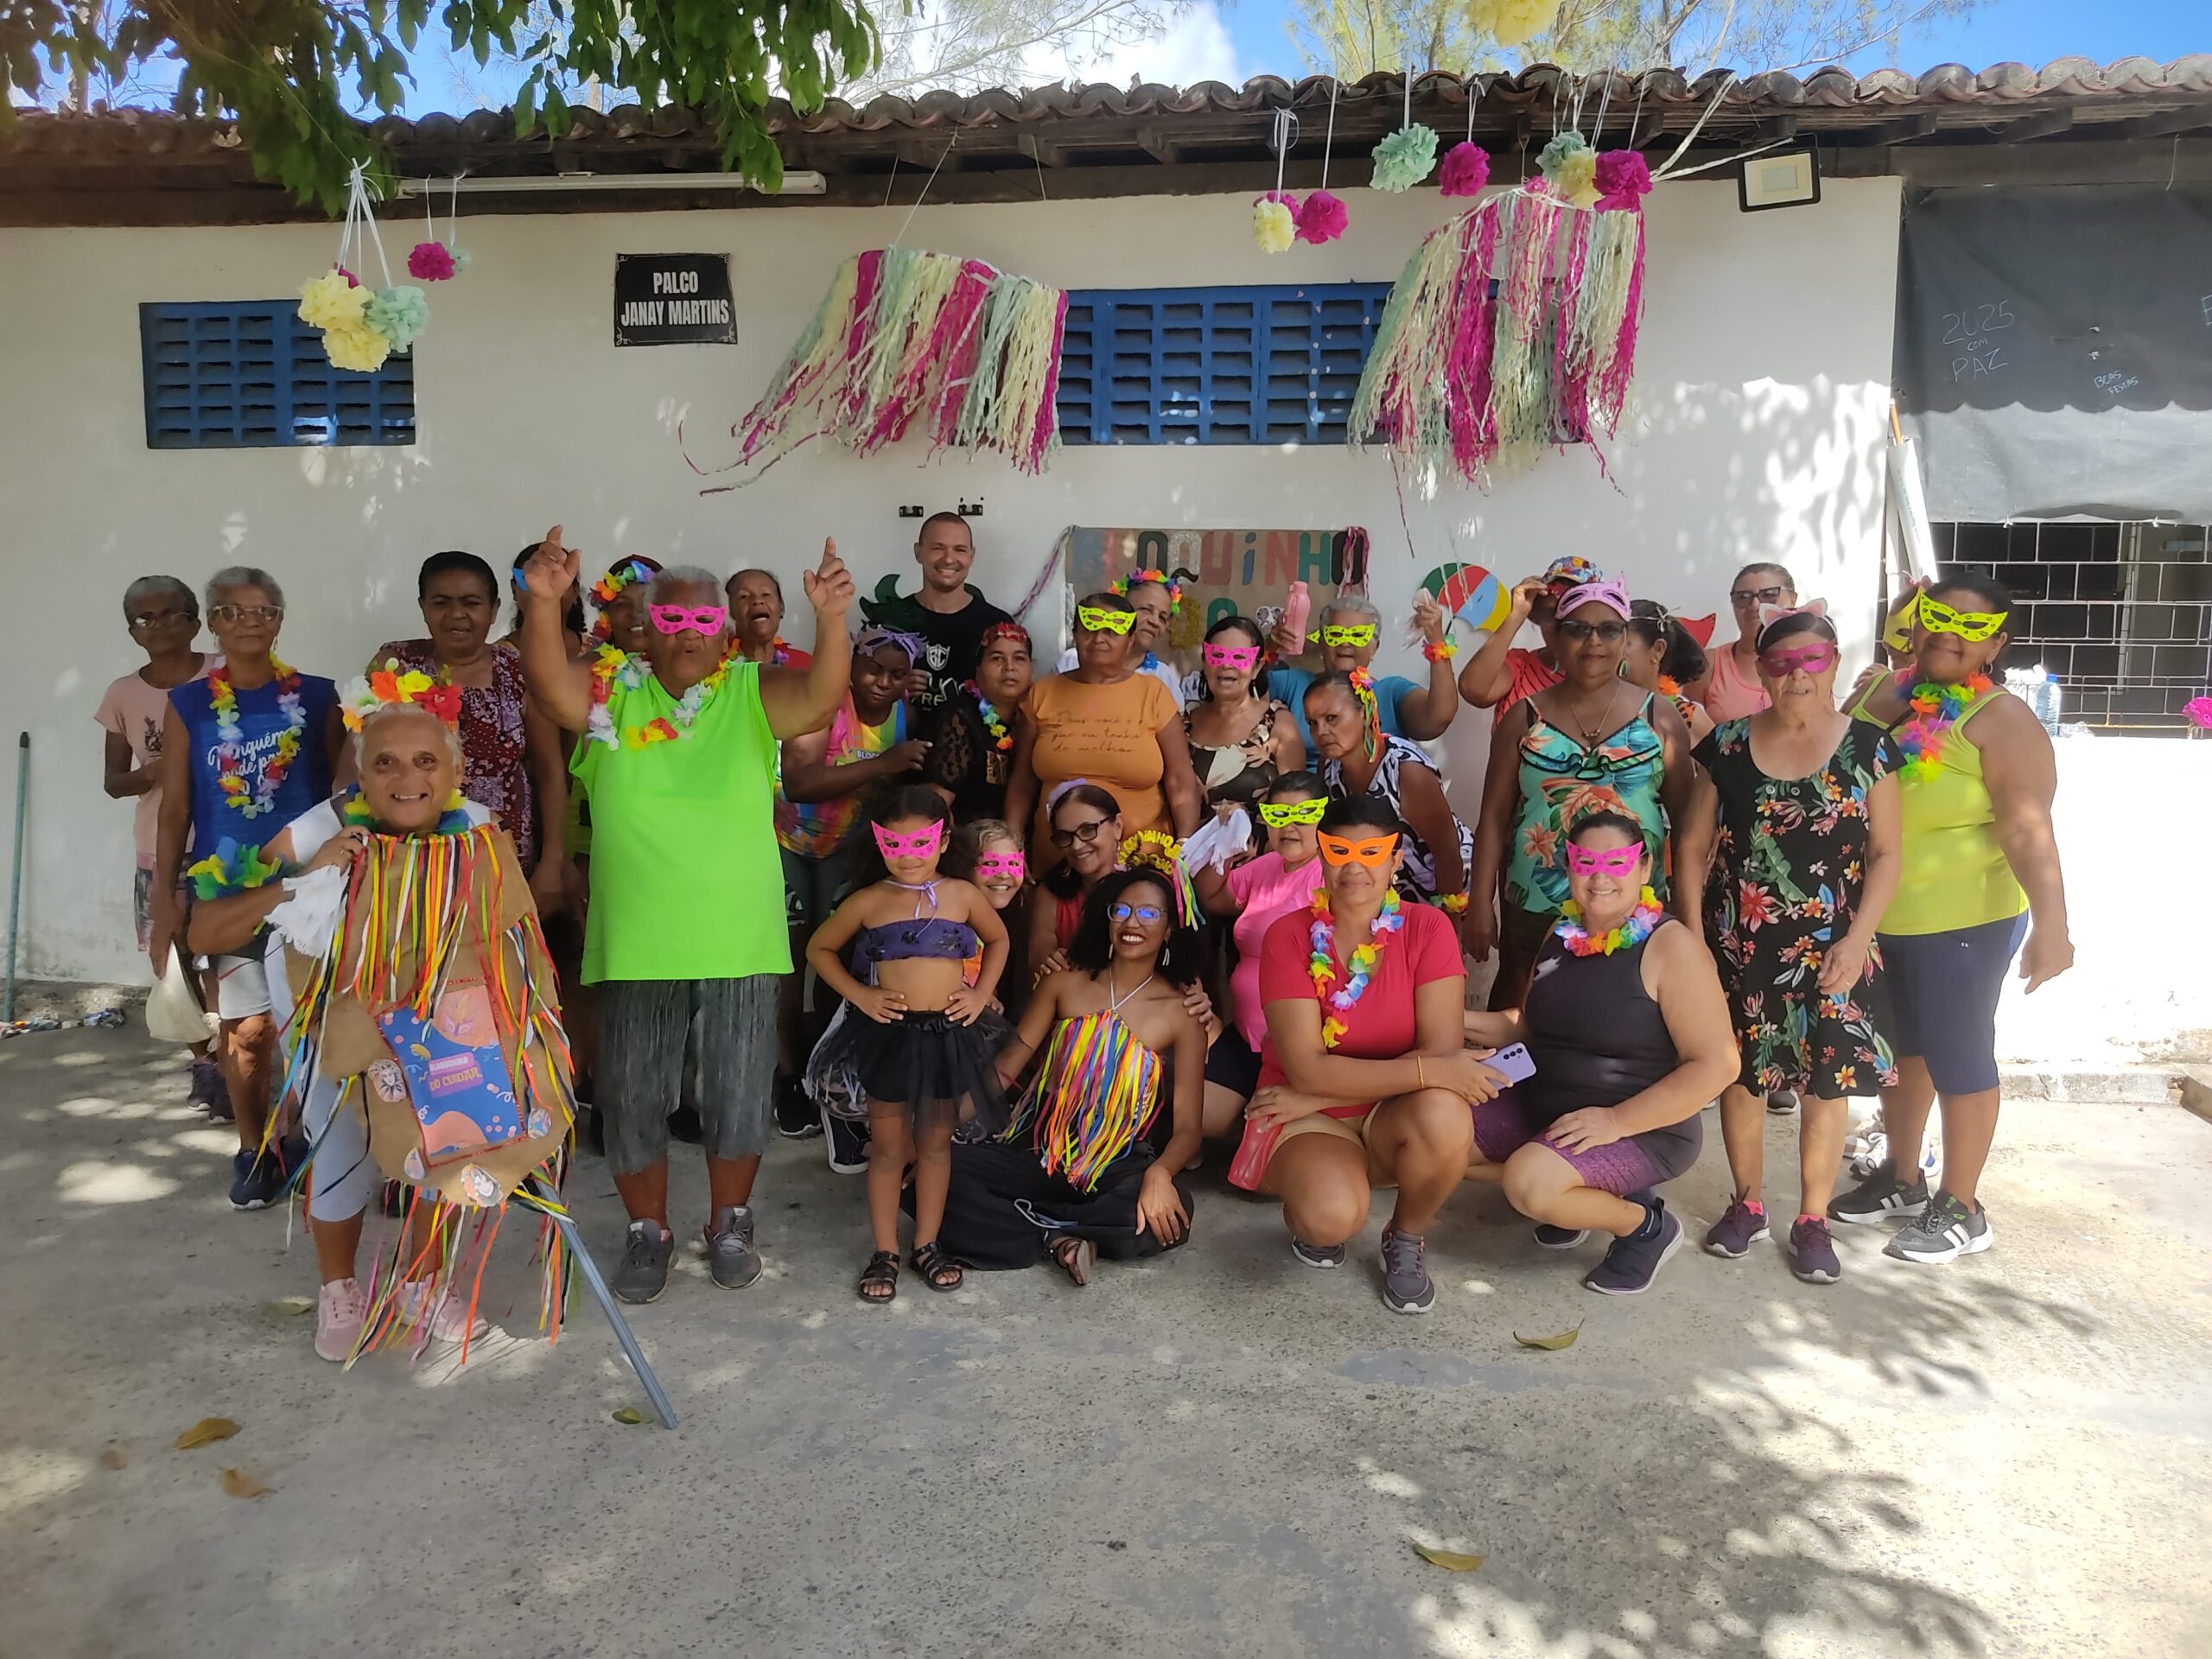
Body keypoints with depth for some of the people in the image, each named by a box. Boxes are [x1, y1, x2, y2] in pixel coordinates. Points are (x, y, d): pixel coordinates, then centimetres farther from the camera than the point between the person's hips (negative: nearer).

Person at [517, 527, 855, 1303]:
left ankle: (729, 1224, 32)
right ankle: (648, 1231, 31)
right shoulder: (611, 694, 1)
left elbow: (822, 698, -18)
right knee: (633, 1098, 11)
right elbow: (547, 678, -16)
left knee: (737, 1095, 10)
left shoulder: (755, 694, -1)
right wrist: (545, 602, -33)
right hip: (635, 942, 1)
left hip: (740, 941, 0)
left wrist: (831, 620, -35)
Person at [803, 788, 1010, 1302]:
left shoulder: (963, 894, -1)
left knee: (936, 1143, 13)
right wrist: (858, 994, -5)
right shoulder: (869, 901, -5)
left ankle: (927, 1244, 26)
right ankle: (885, 1252, 18)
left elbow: (997, 939, 16)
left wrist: (981, 993, 3)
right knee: (888, 1147, 8)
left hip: (949, 1034, 2)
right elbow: (819, 948, 6)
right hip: (889, 1034, -1)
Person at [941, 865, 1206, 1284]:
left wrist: (1160, 1173, -29)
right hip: (1033, 1152, 2)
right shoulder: (1067, 983, 5)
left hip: (1115, 1170, -2)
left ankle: (1026, 1222, -18)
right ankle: (1058, 1239, -17)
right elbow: (1004, 1068, 5)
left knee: (1168, 1211, -36)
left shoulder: (1182, 1011, -2)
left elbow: (1187, 1127, -7)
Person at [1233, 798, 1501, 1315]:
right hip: (1305, 1121, -1)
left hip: (1394, 1119, 2)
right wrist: (1429, 1071, -27)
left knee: (1444, 1115, -34)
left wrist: (1319, 1094, -20)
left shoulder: (1427, 928, -8)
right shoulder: (1289, 936, -11)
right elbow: (1306, 1069, -19)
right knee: (1332, 1214, -34)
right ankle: (1303, 1213, 7)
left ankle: (1406, 1239, -2)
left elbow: (1440, 1049, -17)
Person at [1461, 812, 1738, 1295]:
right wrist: (1462, 1021, 0)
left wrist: (1618, 1120, -26)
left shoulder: (1670, 946, -17)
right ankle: (1580, 1197, 12)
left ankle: (1645, 1225, -1)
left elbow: (1716, 1064, -21)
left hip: (1642, 1129, -8)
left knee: (1529, 1183, -32)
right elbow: (1532, 1028, 18)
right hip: (1545, 1108, 8)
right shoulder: (1562, 933, 5)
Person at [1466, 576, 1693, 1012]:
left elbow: (1687, 818, 4)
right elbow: (1494, 817, 2)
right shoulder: (1525, 718, 3)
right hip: (1534, 910, 0)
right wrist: (1480, 902, -2)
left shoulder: (1659, 716, 2)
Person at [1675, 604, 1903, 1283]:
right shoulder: (1728, 744, 0)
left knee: (1826, 1081, 4)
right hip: (1741, 945, 1)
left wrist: (1856, 939, -10)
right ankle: (1747, 1205, 27)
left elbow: (1885, 853, -1)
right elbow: (1693, 844, 3)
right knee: (1741, 1074, 8)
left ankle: (1813, 1221, 20)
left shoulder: (1867, 747, -2)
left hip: (1832, 948, -1)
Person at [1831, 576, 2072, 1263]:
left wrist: (2050, 925, -33)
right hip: (1877, 916, 7)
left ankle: (1961, 1209, 21)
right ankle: (1901, 1179, 36)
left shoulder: (2000, 718, -15)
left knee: (1957, 1056, 6)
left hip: (1963, 921, -6)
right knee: (1901, 1048, 19)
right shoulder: (1885, 694, 4)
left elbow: (2028, 828, -23)